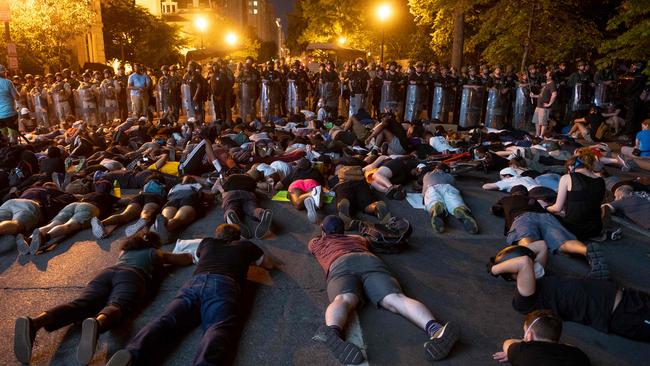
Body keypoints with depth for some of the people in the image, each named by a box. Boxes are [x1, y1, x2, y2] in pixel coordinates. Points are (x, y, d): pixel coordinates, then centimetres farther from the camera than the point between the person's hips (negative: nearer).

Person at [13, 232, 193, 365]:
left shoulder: (125, 250, 43)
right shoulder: (158, 253, 33)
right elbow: (187, 259, 40)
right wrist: (166, 256, 61)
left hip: (107, 271, 4)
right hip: (132, 275, -4)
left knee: (81, 304, -20)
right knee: (116, 306, -31)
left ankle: (34, 323, -48)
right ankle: (96, 324, -66)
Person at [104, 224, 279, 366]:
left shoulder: (207, 242, 38)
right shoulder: (246, 246, 32)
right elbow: (270, 264, 47)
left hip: (194, 283, 3)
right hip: (223, 285, -3)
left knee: (167, 320, -17)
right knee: (218, 329, -26)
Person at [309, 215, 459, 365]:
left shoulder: (317, 242, 38)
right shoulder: (355, 238, 44)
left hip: (341, 266, -2)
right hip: (371, 261, 2)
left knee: (343, 300, -31)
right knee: (396, 300, -23)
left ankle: (332, 333, -66)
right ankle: (436, 330, -52)